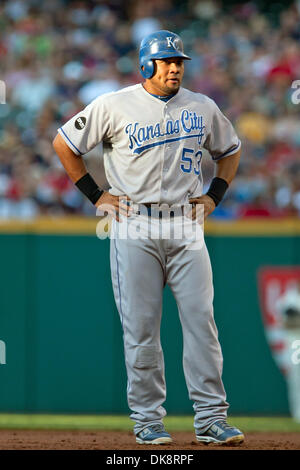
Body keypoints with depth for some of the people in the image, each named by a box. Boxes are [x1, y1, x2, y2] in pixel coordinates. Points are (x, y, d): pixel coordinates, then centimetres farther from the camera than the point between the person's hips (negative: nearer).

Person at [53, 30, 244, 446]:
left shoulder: (203, 108, 8)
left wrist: (214, 195, 10)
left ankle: (211, 417, -2)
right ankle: (147, 419, 7)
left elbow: (230, 150, 24)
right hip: (134, 227, -2)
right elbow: (64, 143, 6)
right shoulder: (114, 106, -1)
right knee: (140, 326, -2)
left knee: (201, 320, -4)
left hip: (186, 226, 2)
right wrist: (95, 194, 2)